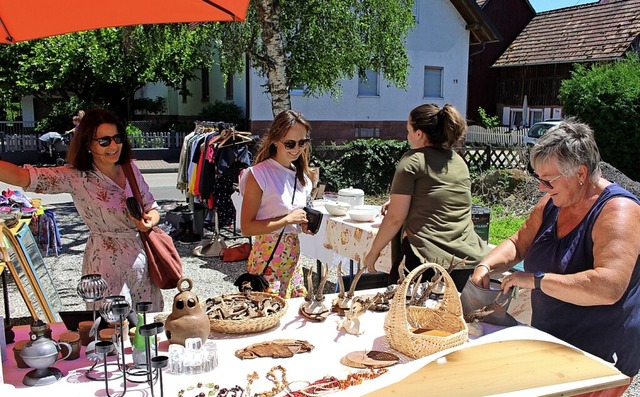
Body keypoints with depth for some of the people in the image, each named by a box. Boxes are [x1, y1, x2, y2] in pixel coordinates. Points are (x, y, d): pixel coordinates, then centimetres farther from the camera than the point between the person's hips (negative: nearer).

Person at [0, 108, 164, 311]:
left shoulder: (130, 168, 0)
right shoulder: (76, 177, -13)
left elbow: (151, 207, 9)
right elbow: (22, 177, -24)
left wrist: (150, 220, -13)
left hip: (142, 255, 4)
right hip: (106, 262, -4)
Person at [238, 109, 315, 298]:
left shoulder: (301, 174, 7)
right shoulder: (258, 174, -14)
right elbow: (246, 227, -16)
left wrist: (305, 224, 1)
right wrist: (287, 220, -21)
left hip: (293, 255, 7)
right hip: (267, 256, -7)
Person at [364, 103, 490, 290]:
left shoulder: (412, 161, -4)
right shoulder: (459, 162, 15)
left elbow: (395, 218, -6)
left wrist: (373, 252, 5)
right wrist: (399, 201, 37)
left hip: (427, 262, -6)